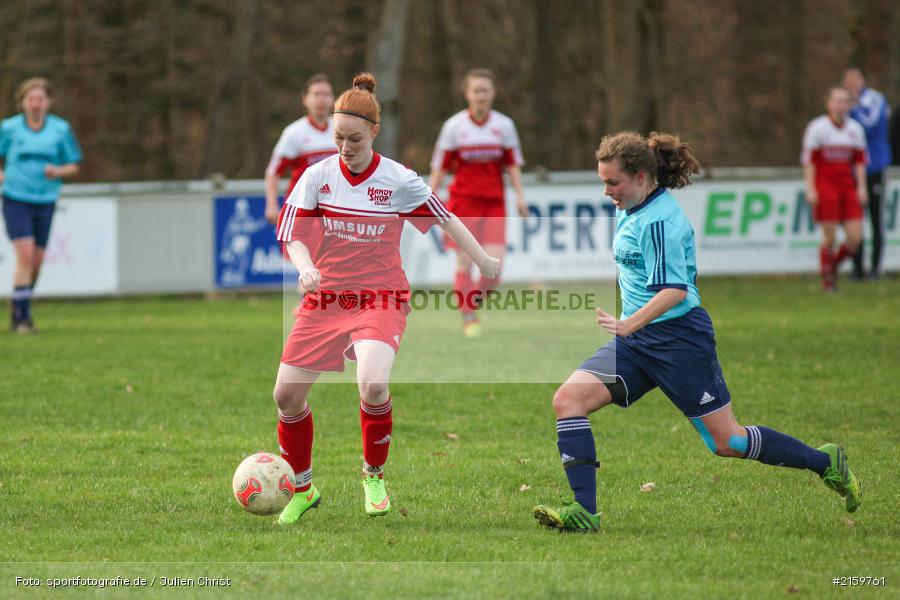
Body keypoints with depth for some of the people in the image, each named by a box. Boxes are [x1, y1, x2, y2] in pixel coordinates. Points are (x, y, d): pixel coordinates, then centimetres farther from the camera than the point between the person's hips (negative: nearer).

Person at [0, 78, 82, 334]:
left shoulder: (61, 129, 2)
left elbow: (74, 166, 9)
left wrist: (58, 171, -12)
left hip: (45, 201, 3)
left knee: (36, 263, 6)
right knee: (25, 255, -16)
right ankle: (21, 317, -10)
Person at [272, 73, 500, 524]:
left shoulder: (399, 179, -8)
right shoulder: (317, 175, -3)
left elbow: (444, 219, 5)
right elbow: (292, 235, -2)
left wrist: (484, 261, 11)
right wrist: (305, 268, -23)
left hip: (382, 297, -3)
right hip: (326, 296, 3)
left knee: (373, 385, -29)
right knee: (287, 395, -1)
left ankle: (374, 475, -1)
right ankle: (302, 489, 21)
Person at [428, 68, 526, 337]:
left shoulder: (504, 125, 4)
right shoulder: (454, 126, -1)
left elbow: (513, 164, 9)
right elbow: (439, 168, 2)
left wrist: (519, 196, -1)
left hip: (494, 203, 1)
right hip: (463, 201, -1)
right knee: (465, 262, -5)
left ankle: (477, 299, 15)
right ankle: (469, 318, 4)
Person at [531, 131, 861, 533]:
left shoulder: (660, 219, -18)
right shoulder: (630, 212, 10)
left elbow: (675, 289, -28)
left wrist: (629, 324, -39)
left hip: (678, 337, -9)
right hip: (635, 339, 9)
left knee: (726, 442, -2)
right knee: (568, 399, -10)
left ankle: (825, 462, 18)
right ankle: (582, 512, -15)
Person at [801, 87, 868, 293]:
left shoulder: (855, 129, 8)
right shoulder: (817, 128, -5)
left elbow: (860, 160, 13)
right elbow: (808, 160, -4)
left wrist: (861, 187, 5)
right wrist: (810, 189, -9)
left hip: (848, 186, 4)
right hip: (824, 186, -4)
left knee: (855, 238, -4)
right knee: (829, 237, -5)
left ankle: (834, 264, 25)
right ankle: (827, 280, 12)